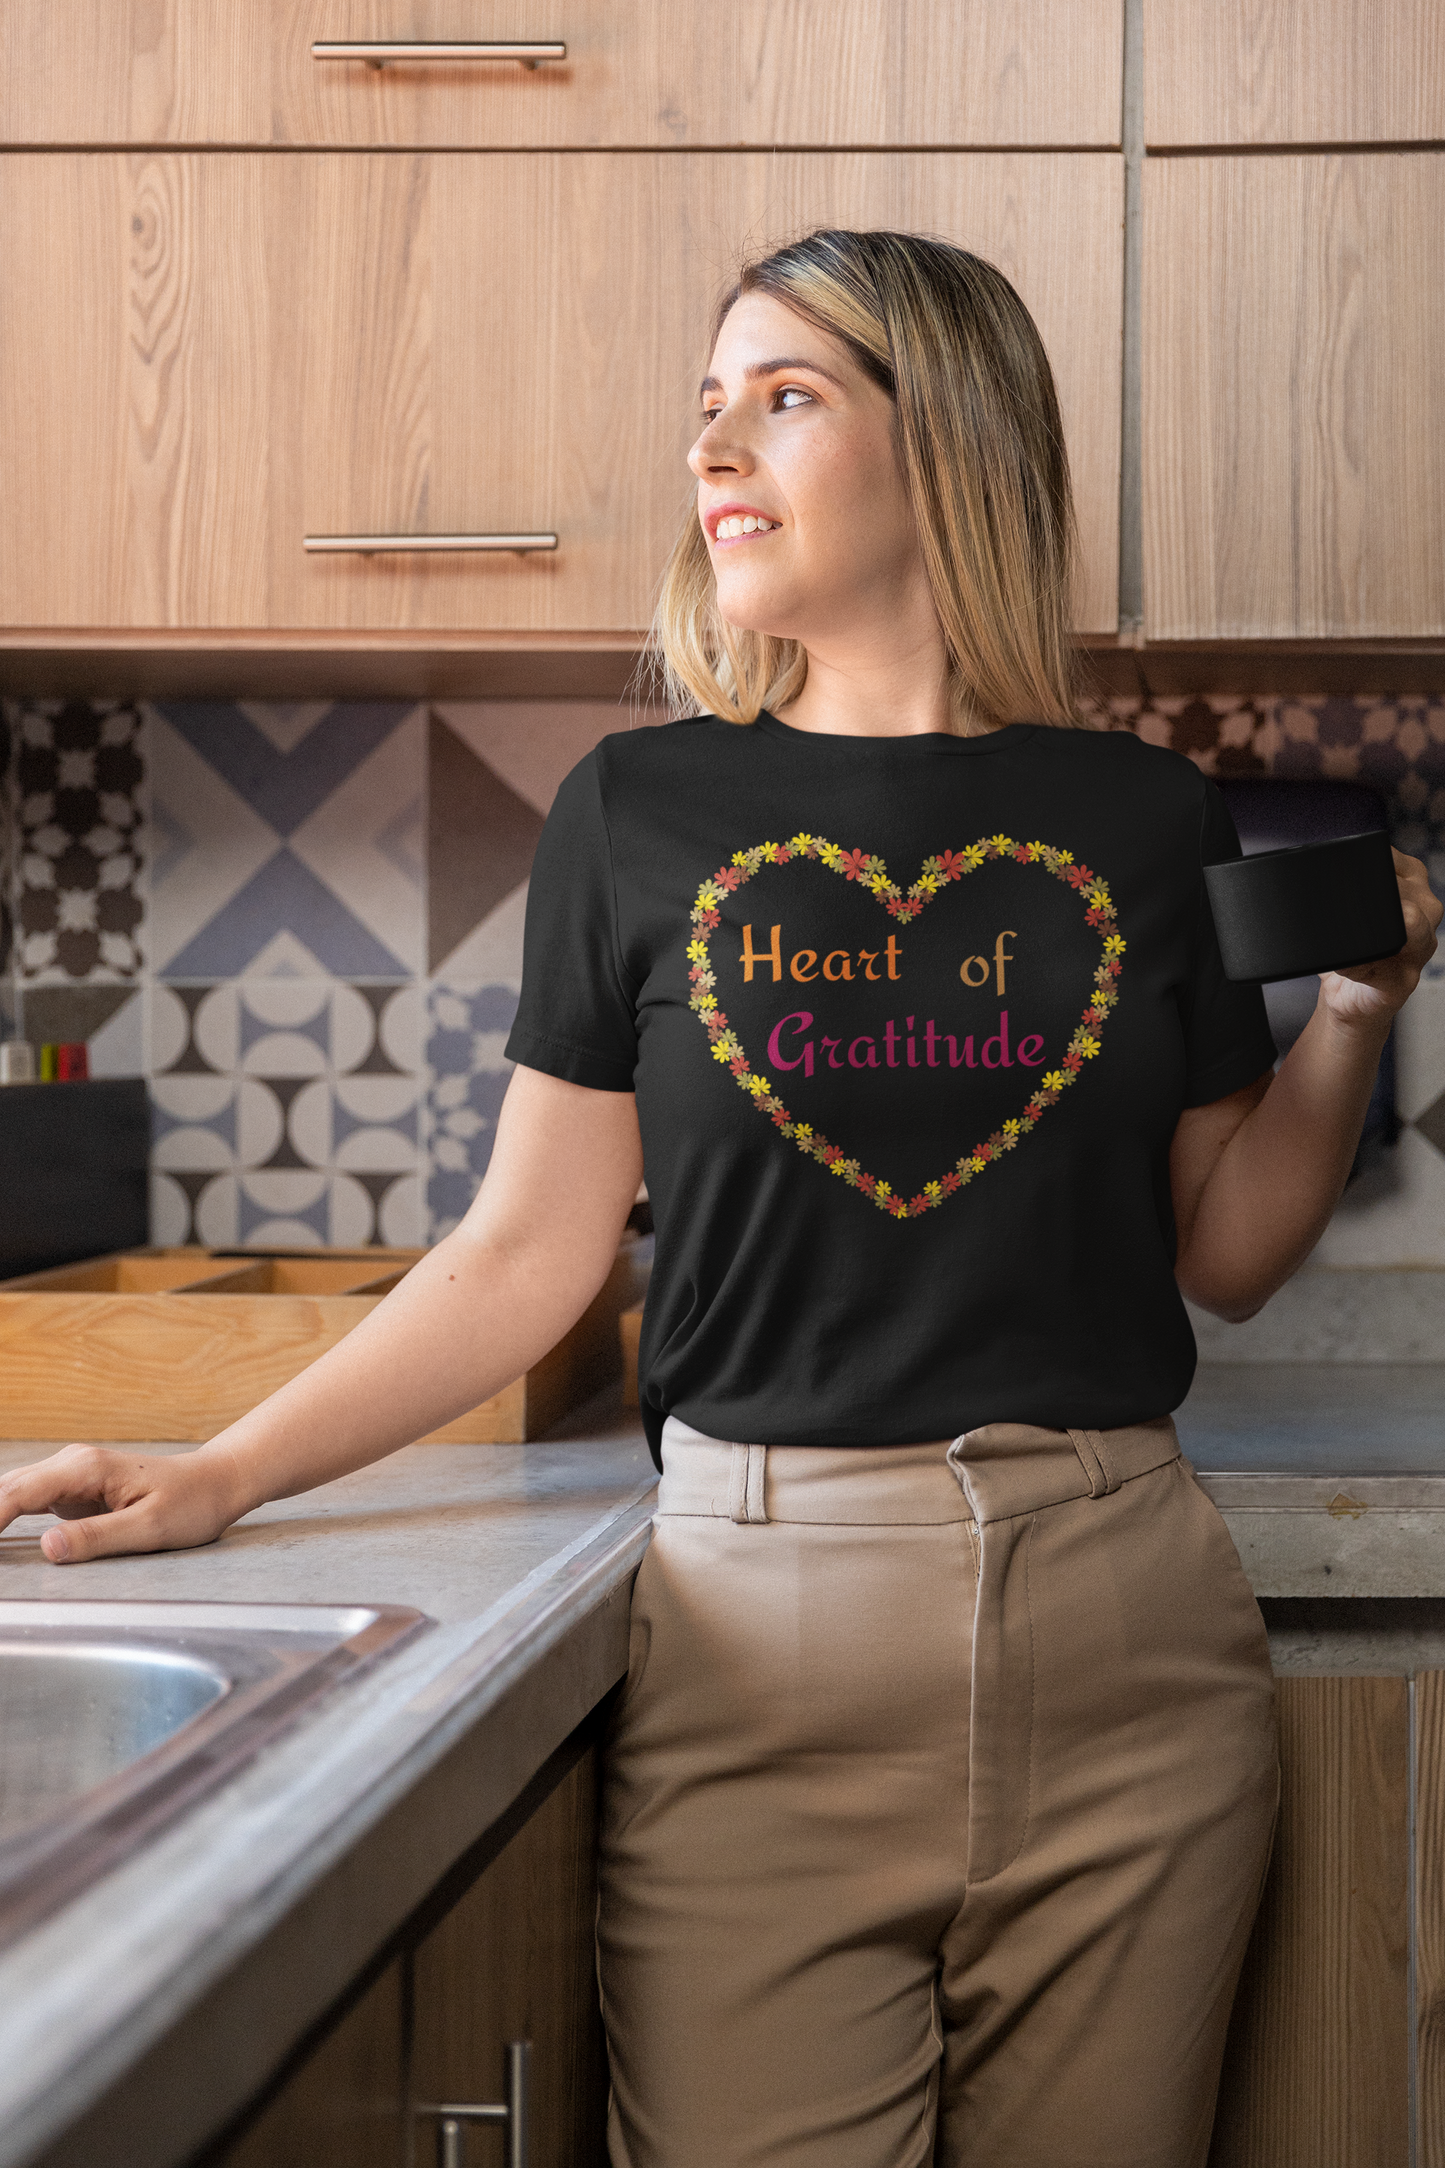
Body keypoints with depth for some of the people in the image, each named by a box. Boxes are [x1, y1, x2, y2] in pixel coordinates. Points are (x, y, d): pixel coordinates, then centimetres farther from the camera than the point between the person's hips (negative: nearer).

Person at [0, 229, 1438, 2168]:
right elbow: (529, 1253, 5)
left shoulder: (1141, 821, 5)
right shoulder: (642, 811, 3)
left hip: (1122, 1656, 1)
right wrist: (218, 1478, 0)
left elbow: (1227, 1254, 12)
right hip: (760, 1643, -1)